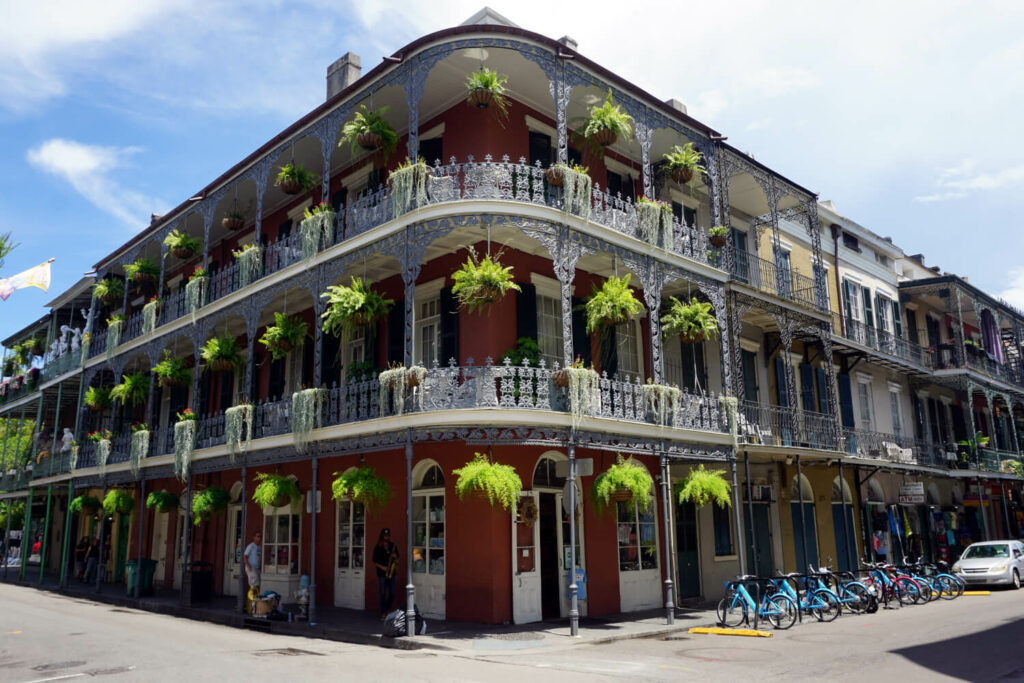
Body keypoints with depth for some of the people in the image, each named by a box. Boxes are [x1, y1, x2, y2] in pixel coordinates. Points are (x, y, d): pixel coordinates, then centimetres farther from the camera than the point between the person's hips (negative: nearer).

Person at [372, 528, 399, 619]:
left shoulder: (393, 546, 8)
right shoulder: (377, 548, -1)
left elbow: (397, 559, 16)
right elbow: (374, 562, 1)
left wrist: (395, 557, -7)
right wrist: (382, 567, -13)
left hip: (391, 573, 3)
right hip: (382, 574, -3)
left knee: (392, 593, 4)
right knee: (383, 594, -5)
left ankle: (388, 609, 25)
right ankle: (383, 613, 0)